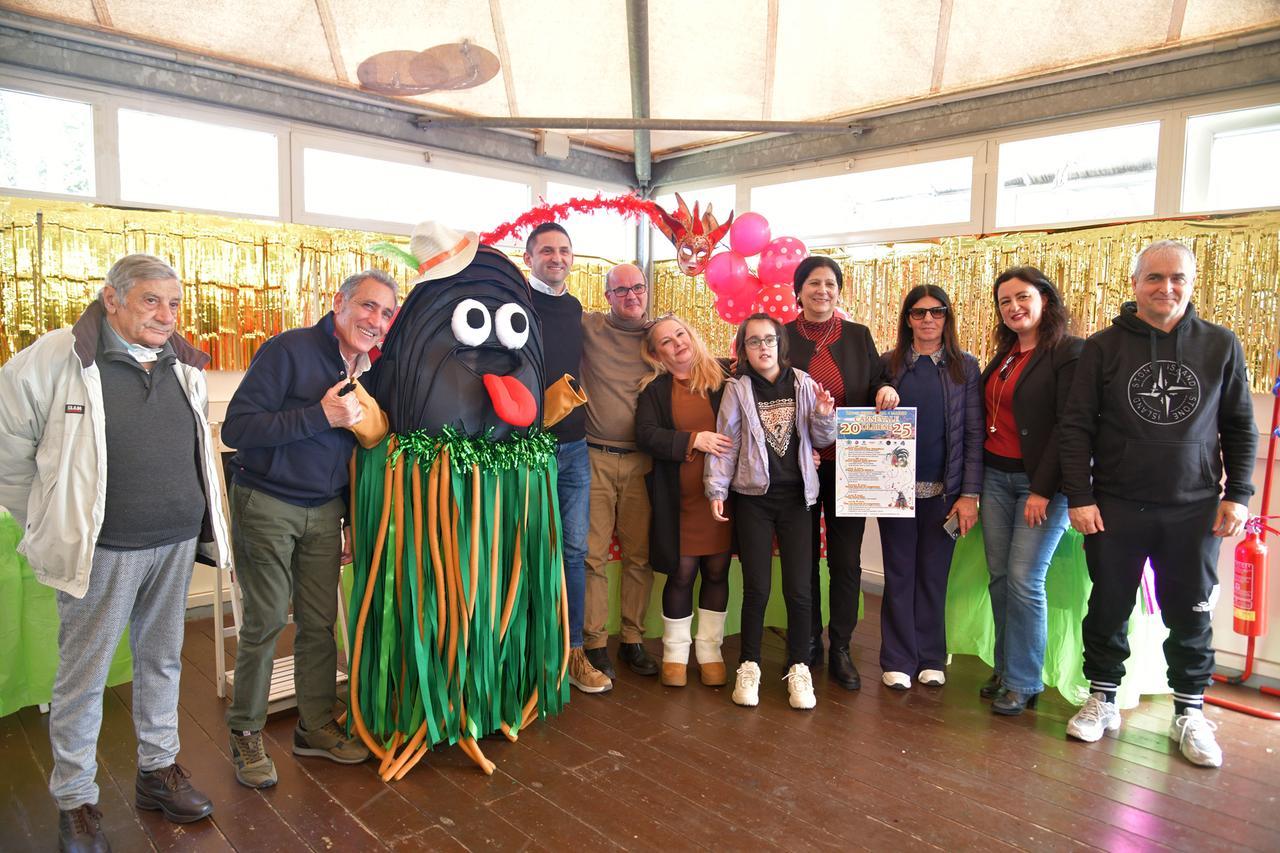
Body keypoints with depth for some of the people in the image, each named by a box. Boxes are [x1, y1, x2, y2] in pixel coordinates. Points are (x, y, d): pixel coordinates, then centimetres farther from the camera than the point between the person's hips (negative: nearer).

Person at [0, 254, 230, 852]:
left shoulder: (183, 366, 5)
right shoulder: (55, 358, -12)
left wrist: (189, 516, 14)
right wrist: (53, 526, -2)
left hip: (177, 542, 5)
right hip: (103, 549, -5)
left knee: (162, 658, 18)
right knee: (84, 674, 7)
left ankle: (158, 769, 35)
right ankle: (75, 800, 25)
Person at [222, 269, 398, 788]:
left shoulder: (366, 373, 6)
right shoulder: (289, 350, -14)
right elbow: (235, 428, -21)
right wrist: (321, 415, -26)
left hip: (325, 510, 6)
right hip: (267, 505, -5)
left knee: (319, 622, 9)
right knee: (265, 622, 0)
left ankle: (316, 726, 24)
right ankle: (246, 734, 18)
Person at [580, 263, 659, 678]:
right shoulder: (587, 327, 3)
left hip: (641, 460, 2)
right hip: (594, 457, -2)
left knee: (639, 555, 7)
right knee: (592, 554, 1)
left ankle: (633, 640, 21)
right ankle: (594, 643, 13)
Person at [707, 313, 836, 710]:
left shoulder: (803, 384, 4)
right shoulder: (737, 389, 0)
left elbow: (821, 439, 8)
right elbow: (726, 440, -1)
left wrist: (824, 415, -11)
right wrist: (716, 488, -6)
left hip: (796, 497, 1)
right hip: (753, 498, -1)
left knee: (799, 588, 2)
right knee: (756, 587, 3)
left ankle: (798, 669, 18)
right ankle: (749, 667, 19)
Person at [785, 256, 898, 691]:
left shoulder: (859, 336, 7)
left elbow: (876, 390, 11)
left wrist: (886, 390, -13)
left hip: (848, 464, 1)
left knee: (846, 560, 4)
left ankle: (841, 650, 18)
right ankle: (808, 644, 23)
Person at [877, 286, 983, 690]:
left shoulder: (965, 366, 2)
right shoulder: (889, 364, 3)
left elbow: (974, 434, -1)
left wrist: (969, 494, -7)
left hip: (944, 490, 0)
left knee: (934, 575, 9)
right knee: (899, 574, 7)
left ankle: (931, 658, 22)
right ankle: (898, 660, 17)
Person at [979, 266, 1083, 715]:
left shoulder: (1070, 352, -8)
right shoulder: (1004, 356, 14)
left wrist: (1043, 489, -16)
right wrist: (975, 481, 7)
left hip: (1042, 481, -7)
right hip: (996, 477, 7)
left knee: (1025, 580, -6)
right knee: (999, 577, 8)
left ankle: (1023, 683, 8)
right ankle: (1005, 668, 21)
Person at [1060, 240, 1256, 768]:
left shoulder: (1221, 346, 4)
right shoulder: (1104, 347, 0)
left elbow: (1240, 428, 9)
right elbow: (1077, 426, -2)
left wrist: (1237, 494, 0)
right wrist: (1079, 496, -8)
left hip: (1194, 510, 1)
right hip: (1115, 506, -1)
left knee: (1191, 616, 8)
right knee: (1109, 609, 9)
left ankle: (1190, 714, 25)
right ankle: (1102, 701, 25)